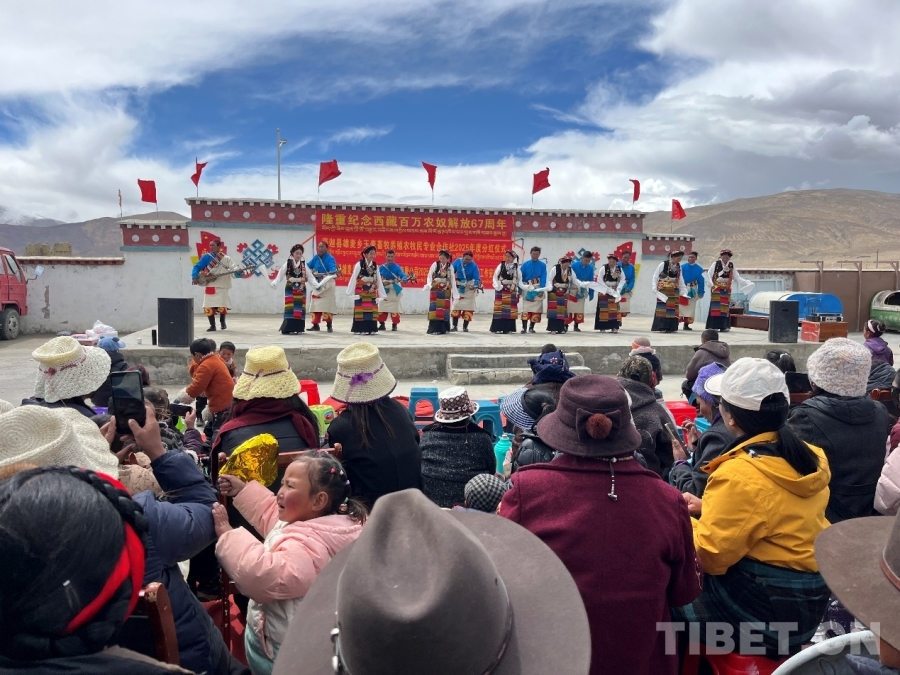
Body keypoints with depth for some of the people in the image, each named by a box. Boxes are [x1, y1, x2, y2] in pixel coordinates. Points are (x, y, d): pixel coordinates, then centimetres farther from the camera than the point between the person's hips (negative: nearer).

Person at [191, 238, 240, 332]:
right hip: (209, 286, 1)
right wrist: (195, 277, -12)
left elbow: (234, 268, -10)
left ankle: (222, 322, 25)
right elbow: (197, 267, 3)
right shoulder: (206, 257, 2)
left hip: (222, 286, -1)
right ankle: (212, 326, 12)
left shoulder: (226, 258, 0)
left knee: (222, 306, -5)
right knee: (208, 307, -4)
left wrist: (238, 271, -33)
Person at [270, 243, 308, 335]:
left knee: (300, 309, 4)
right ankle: (288, 328, -9)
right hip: (290, 289, -3)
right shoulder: (288, 263, -5)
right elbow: (280, 275, -7)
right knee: (290, 309, -9)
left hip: (301, 289, 3)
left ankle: (297, 328, 12)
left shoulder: (304, 264, 3)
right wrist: (275, 283, -21)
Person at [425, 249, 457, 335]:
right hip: (435, 290, -2)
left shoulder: (450, 267, 3)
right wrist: (428, 285, -21)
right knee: (435, 308, -6)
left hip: (446, 291, 2)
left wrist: (454, 293, 4)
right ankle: (434, 328, -5)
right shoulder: (435, 264, -2)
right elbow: (429, 276, -1)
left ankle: (443, 328, 18)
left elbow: (453, 280, 6)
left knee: (445, 308, 8)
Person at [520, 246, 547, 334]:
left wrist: (541, 290, -16)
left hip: (538, 290, 0)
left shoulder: (543, 265, -1)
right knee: (525, 309, -6)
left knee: (536, 309, 2)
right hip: (527, 289, 0)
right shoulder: (525, 264, 2)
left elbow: (543, 279, -6)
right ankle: (524, 327, -3)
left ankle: (531, 327, 12)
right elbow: (521, 278, 4)